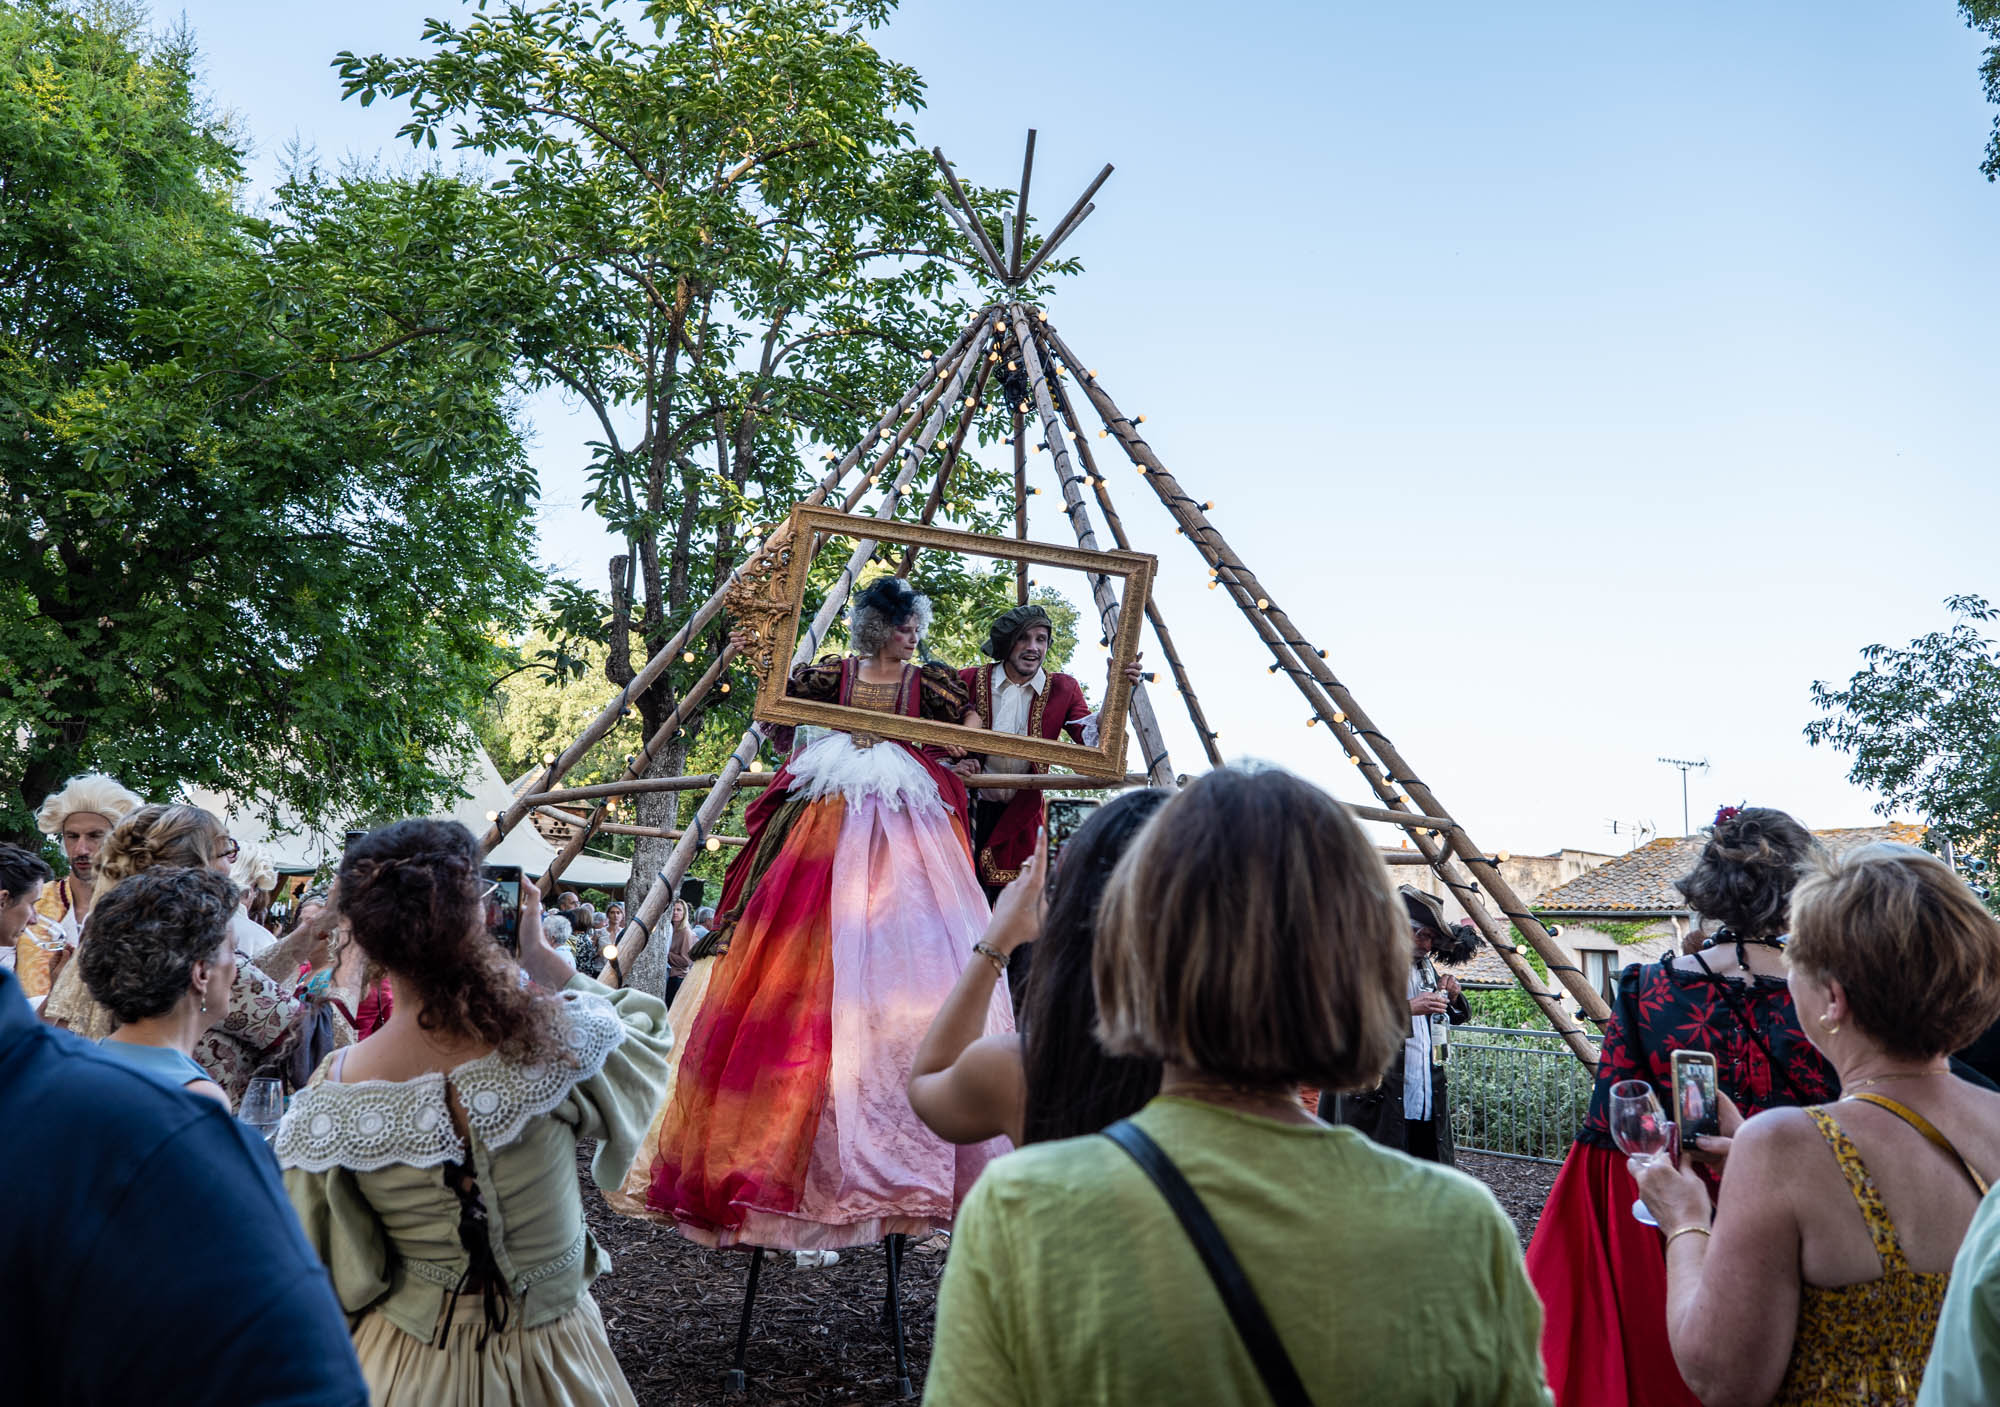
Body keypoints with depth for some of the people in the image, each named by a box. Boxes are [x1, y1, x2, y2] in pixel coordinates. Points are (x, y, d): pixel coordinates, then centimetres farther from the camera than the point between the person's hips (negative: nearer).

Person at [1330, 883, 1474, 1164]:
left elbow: (1460, 1016, 26)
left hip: (1429, 1104, 7)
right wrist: (1407, 1008, -27)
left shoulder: (1425, 966, 16)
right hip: (1378, 1105, -7)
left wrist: (1452, 996, 3)